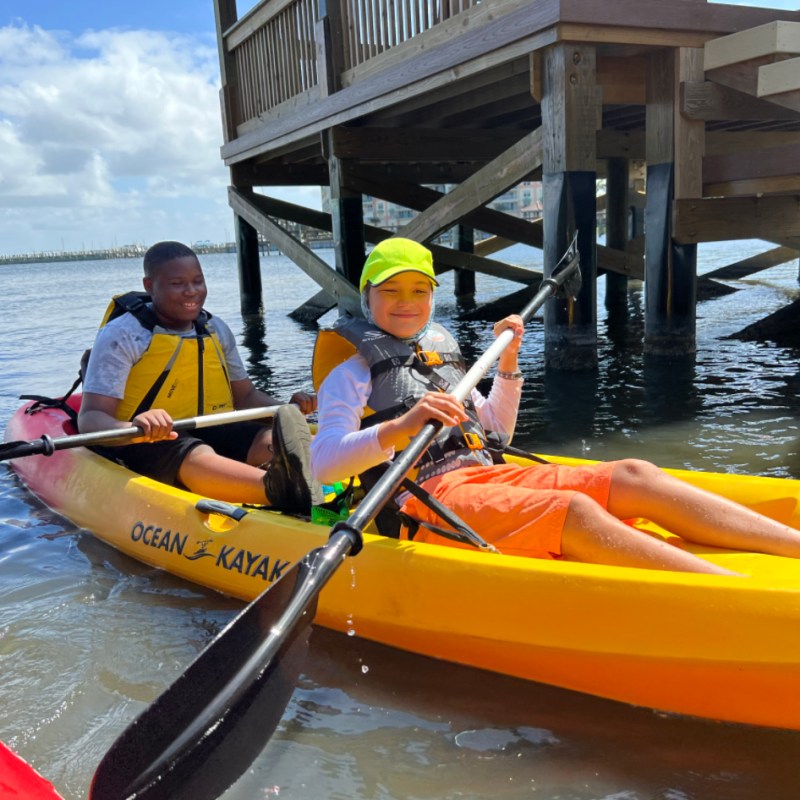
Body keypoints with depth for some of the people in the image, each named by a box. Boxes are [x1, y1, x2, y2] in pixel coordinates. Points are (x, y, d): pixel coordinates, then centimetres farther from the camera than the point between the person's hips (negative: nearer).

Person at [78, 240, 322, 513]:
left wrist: (288, 410, -3)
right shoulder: (122, 335, -5)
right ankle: (280, 489, -70)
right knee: (196, 458, -39)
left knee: (272, 440, -26)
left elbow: (245, 396, 20)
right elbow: (89, 418, -12)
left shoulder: (217, 330, 13)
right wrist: (133, 428, -36)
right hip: (148, 444, -5)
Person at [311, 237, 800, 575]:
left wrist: (508, 363, 20)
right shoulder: (351, 373, 4)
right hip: (428, 500, -7)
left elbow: (498, 428, 32)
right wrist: (398, 428, -29)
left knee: (633, 477, -11)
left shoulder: (443, 355, 25)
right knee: (573, 512, -32)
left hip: (488, 477, 8)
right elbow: (322, 463, -13)